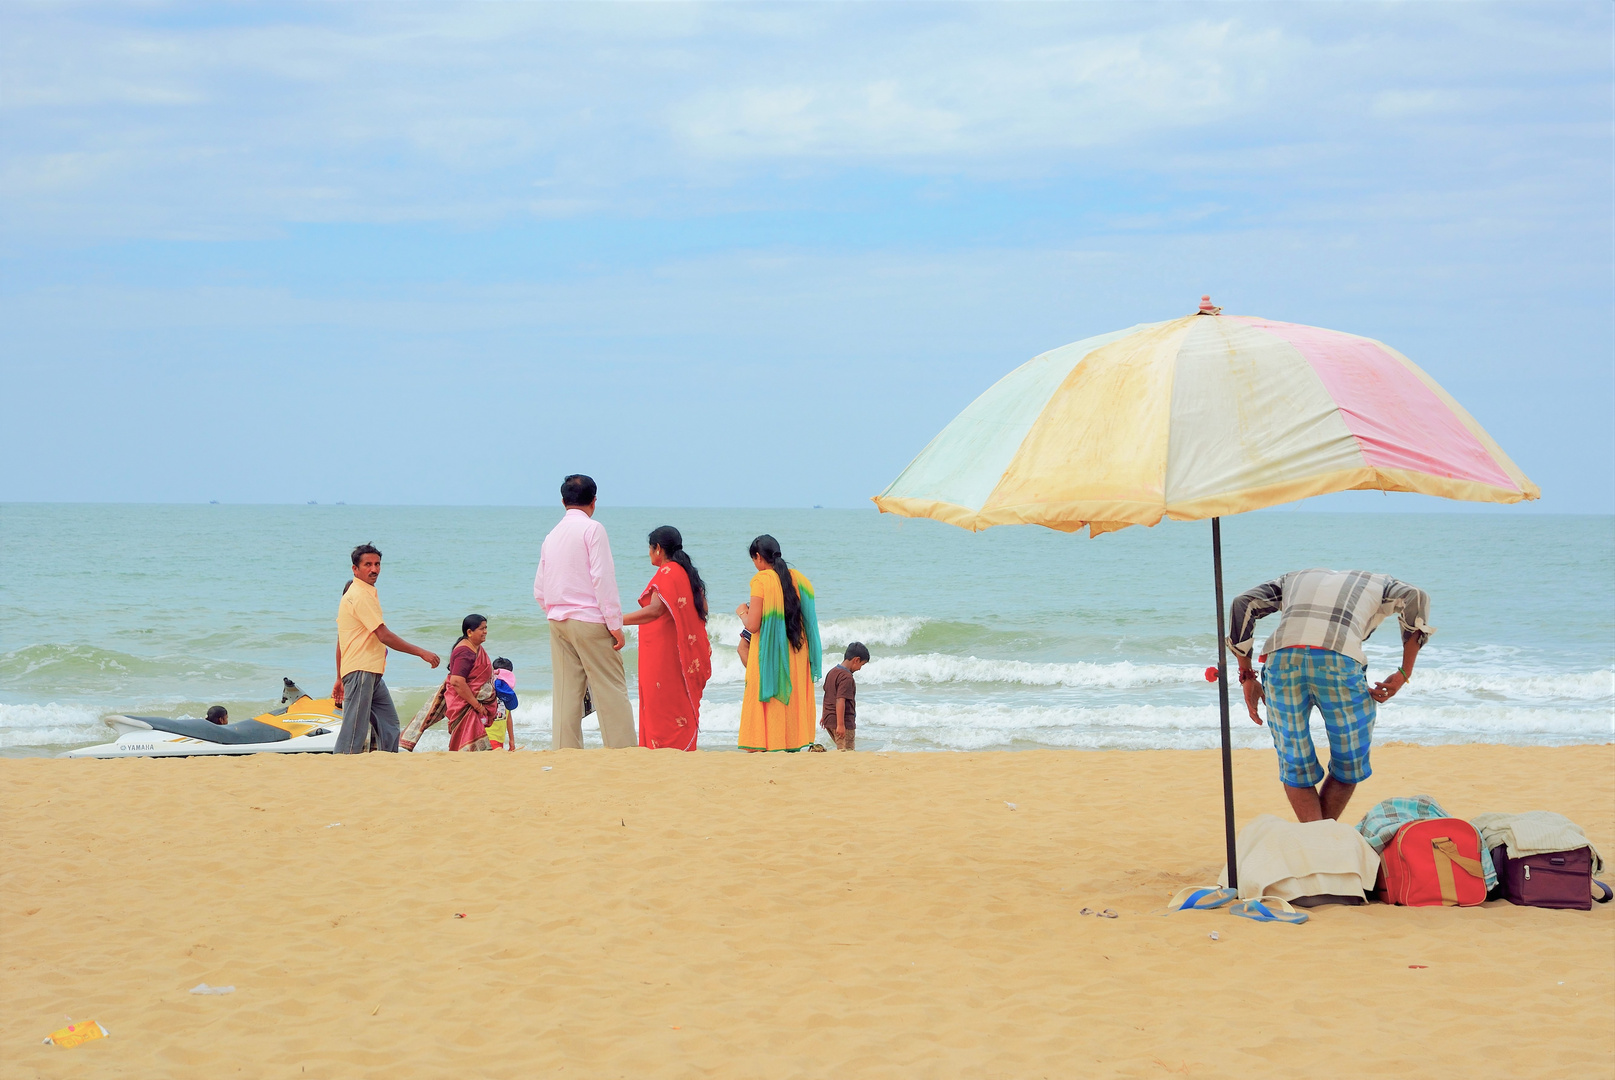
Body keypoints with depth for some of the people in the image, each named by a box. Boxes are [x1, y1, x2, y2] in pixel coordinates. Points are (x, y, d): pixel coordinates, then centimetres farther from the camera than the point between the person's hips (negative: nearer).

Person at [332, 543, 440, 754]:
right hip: (361, 671, -10)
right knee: (355, 728, -10)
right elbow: (384, 636, -18)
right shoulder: (361, 596, -13)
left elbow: (341, 641, 22)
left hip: (372, 674, 10)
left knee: (389, 724, 11)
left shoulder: (356, 593, 20)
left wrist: (340, 679, 23)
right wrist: (422, 653, -13)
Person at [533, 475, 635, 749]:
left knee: (566, 693, 6)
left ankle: (565, 751, 2)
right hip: (590, 620, -6)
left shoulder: (552, 536, 13)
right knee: (611, 691, -4)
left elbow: (539, 590, 13)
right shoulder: (592, 529, -5)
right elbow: (602, 578, -13)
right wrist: (615, 624, -11)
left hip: (557, 622, 6)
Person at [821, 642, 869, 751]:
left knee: (841, 750, 18)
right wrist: (840, 725, -24)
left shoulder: (831, 672, 11)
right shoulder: (847, 677, -18)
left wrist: (824, 716, 32)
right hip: (845, 722, -9)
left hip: (829, 720, 9)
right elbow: (840, 701, -24)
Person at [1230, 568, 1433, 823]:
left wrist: (1247, 676, 20)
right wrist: (1404, 673, 10)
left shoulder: (1294, 579, 37)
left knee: (1295, 766, 16)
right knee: (1349, 764, 19)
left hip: (1281, 660, 2)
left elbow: (1243, 604, 21)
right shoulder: (1376, 583, 31)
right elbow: (1415, 599, 9)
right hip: (1340, 662, -2)